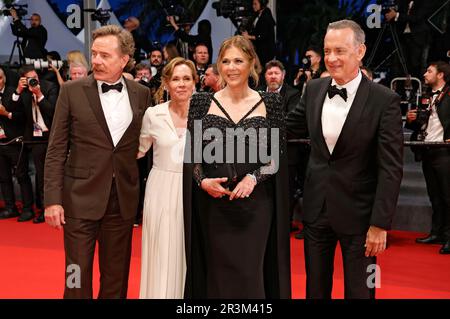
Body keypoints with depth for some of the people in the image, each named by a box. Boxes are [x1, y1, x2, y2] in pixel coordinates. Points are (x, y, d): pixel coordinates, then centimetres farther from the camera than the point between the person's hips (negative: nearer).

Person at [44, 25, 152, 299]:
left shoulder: (142, 94, 4)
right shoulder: (72, 91, -3)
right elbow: (57, 150, -3)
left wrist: (140, 190, 6)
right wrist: (53, 199, -8)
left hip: (124, 199, 2)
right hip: (81, 197, -2)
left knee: (116, 276, 12)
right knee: (78, 275, 5)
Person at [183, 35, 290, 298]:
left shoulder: (270, 103, 1)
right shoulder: (202, 102, 3)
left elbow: (278, 155, 2)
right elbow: (192, 153, 7)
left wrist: (253, 177, -12)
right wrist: (202, 181, -9)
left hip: (255, 203, -1)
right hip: (213, 203, 1)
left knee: (250, 273, 2)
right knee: (217, 272, 7)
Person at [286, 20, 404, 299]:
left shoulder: (385, 100, -12)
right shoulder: (314, 89, 2)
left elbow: (391, 168, -13)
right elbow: (291, 128, 16)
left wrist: (380, 223, -15)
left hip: (358, 213, -4)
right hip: (317, 209, 4)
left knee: (359, 291, 10)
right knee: (315, 288, 17)